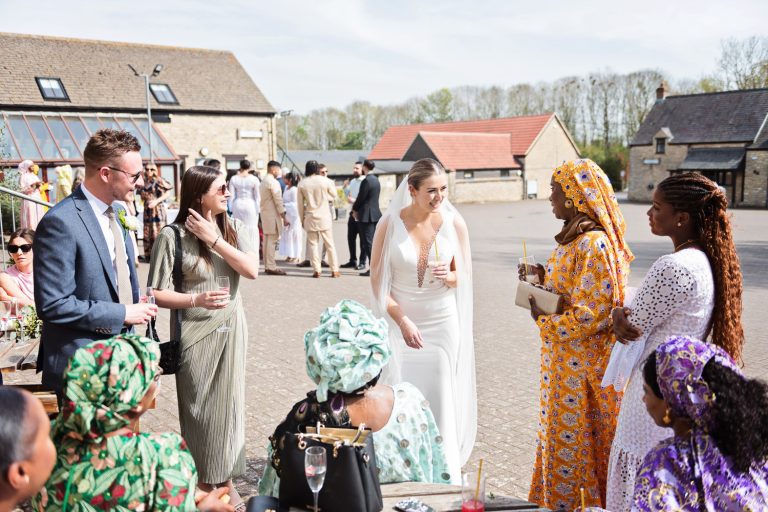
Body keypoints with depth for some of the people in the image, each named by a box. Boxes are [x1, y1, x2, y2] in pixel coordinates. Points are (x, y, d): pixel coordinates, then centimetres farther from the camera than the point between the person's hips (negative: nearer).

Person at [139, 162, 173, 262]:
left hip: (158, 209, -6)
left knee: (158, 232, -9)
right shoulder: (144, 182, 11)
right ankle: (148, 255, 16)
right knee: (147, 233, 8)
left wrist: (156, 201, -16)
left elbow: (168, 193, -11)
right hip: (147, 210, 6)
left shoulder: (158, 180, -6)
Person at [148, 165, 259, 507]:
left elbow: (252, 270, -12)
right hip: (196, 334, -4)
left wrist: (214, 239, -15)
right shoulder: (172, 235, -12)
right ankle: (203, 485, 25)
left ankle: (227, 482, 28)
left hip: (231, 331, 4)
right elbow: (157, 294, -13)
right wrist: (197, 300, -27)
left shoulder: (233, 229, 2)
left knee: (228, 403, 12)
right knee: (200, 409, 6)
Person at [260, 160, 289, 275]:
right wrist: (284, 218, -13)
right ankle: (271, 267, -8)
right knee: (272, 241, -8)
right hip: (273, 215, -10)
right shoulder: (273, 182, -14)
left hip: (265, 213, 10)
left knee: (267, 240, 11)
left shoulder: (264, 181, 16)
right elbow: (278, 201, -17)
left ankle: (267, 266, 16)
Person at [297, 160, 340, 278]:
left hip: (310, 217, 1)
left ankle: (316, 270, 4)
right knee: (329, 243, 6)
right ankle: (334, 270, 9)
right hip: (324, 217, -1)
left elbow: (300, 204, 2)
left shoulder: (302, 184, -3)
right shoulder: (325, 181, -7)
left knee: (313, 243, 7)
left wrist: (302, 219, 11)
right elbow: (334, 195, 8)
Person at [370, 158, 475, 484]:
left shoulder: (454, 223, -7)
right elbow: (378, 280, -6)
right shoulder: (390, 224, -10)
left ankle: (444, 475, 21)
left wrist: (447, 276, -20)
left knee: (441, 396, 6)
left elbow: (464, 275, 4)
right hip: (399, 320, -1)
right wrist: (403, 322, -14)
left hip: (442, 322, 1)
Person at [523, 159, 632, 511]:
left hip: (581, 367, -9)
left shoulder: (593, 244, -22)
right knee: (561, 438, 19)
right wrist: (542, 280, 3)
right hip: (563, 362, 9)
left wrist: (543, 318, -14)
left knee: (573, 445, 6)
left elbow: (592, 316, -25)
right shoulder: (574, 238, 8)